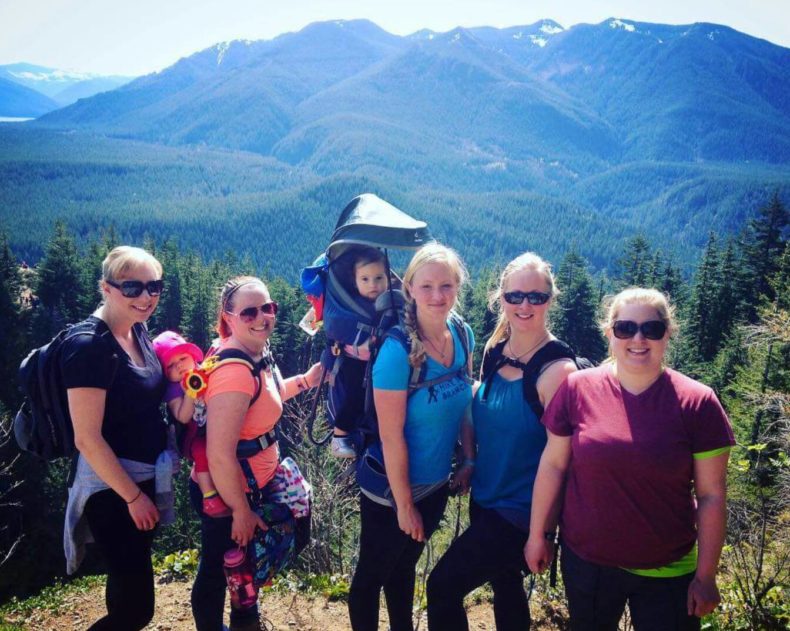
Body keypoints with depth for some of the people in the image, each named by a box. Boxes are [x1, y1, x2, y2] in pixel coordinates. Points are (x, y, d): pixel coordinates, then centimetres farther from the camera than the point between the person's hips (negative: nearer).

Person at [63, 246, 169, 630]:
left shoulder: (137, 331, 3)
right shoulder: (88, 346, -22)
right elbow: (87, 438, -22)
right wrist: (133, 496, -16)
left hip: (144, 478, 8)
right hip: (113, 488, -8)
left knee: (128, 589, 23)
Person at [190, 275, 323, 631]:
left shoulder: (256, 355, -2)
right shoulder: (234, 371, -31)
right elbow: (219, 456, -32)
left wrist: (305, 381, 6)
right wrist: (240, 511, -20)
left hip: (249, 485, 10)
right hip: (224, 492, -10)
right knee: (217, 569, 14)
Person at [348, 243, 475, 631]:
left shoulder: (462, 335, -7)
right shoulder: (397, 351, -27)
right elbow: (391, 436, -23)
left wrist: (469, 459, 6)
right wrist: (404, 504, -17)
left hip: (436, 483, 6)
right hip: (391, 487, -6)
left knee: (405, 566, 27)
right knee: (372, 574, 17)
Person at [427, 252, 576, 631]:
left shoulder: (556, 368, -21)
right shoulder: (494, 350, -1)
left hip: (520, 511, -7)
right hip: (485, 497, 7)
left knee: (443, 586, -3)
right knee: (505, 585, 24)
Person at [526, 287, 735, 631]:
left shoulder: (697, 403, -11)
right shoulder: (577, 388, -10)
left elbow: (711, 496, -6)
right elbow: (553, 465, -1)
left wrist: (706, 576, -3)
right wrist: (538, 534, 3)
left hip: (667, 574, -1)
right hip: (585, 561, 1)